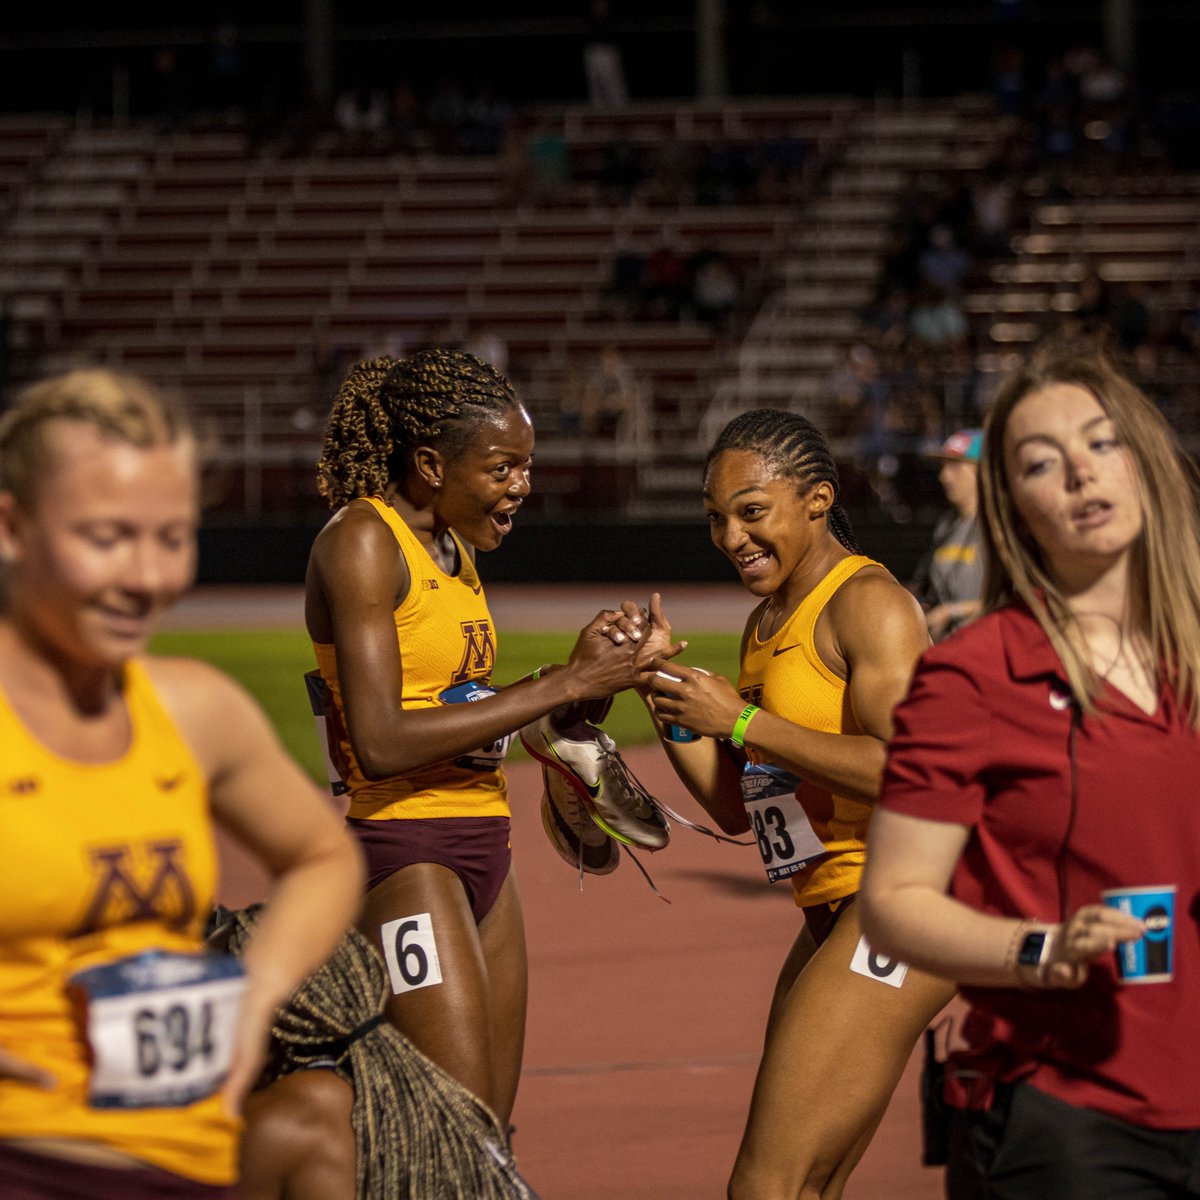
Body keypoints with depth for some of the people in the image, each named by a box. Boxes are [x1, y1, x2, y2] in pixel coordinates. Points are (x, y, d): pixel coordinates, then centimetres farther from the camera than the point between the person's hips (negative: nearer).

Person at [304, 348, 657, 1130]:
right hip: (403, 851, -9)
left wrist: (587, 668, 3)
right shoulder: (361, 541, -12)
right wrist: (563, 686, -19)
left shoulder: (453, 547, 15)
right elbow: (381, 743, -22)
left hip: (483, 848, 9)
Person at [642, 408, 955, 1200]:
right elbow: (737, 809, 18)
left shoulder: (868, 603, -11)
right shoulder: (768, 623, 17)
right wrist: (662, 684, 7)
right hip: (835, 913, 10)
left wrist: (741, 721, -20)